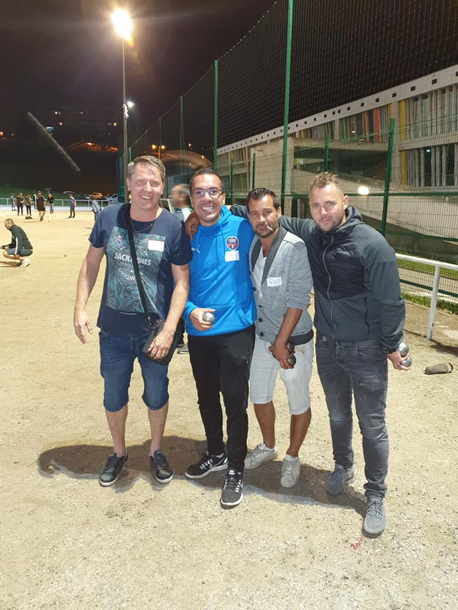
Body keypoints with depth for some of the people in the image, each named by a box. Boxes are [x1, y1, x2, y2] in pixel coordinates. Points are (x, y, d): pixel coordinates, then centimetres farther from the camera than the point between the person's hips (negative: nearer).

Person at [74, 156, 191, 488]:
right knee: (114, 396, 17)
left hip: (154, 331, -2)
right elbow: (91, 263, 5)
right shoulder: (109, 217, -6)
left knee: (156, 394, 15)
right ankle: (118, 452, 41)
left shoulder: (173, 226, -12)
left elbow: (182, 281, -10)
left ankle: (156, 451, 40)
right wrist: (80, 308, -2)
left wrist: (169, 330, -17)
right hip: (114, 329, 2)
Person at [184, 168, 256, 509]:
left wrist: (258, 313, 0)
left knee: (235, 402, 3)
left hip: (235, 330, -4)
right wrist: (190, 311, -11)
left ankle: (236, 470, 22)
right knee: (206, 399, 19)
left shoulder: (242, 229, -8)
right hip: (198, 332, 4)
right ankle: (215, 454, 41)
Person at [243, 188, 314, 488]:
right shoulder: (250, 245, -2)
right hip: (262, 336, 6)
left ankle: (292, 458, 33)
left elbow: (297, 300, -22)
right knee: (259, 395, 20)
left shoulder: (295, 248, -21)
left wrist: (281, 343, -20)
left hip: (294, 341, -6)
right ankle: (268, 446, 44)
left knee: (299, 403, 10)